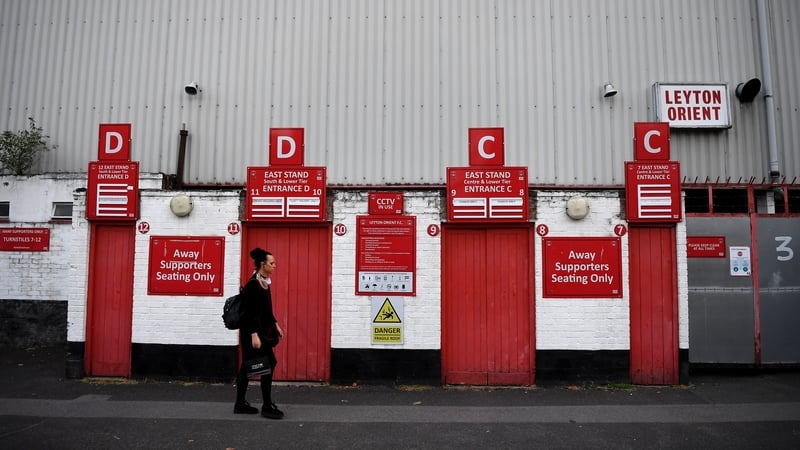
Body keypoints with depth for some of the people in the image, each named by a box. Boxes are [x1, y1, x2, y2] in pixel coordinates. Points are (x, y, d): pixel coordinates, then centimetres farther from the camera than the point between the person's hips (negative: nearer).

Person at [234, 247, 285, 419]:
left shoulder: (265, 282, 9)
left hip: (261, 330, 9)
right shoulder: (252, 284, -18)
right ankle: (267, 406, 5)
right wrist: (254, 335, -24)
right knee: (269, 363, -5)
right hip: (252, 331, -9)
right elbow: (249, 312, -21)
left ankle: (240, 404, 22)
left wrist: (275, 325, 18)